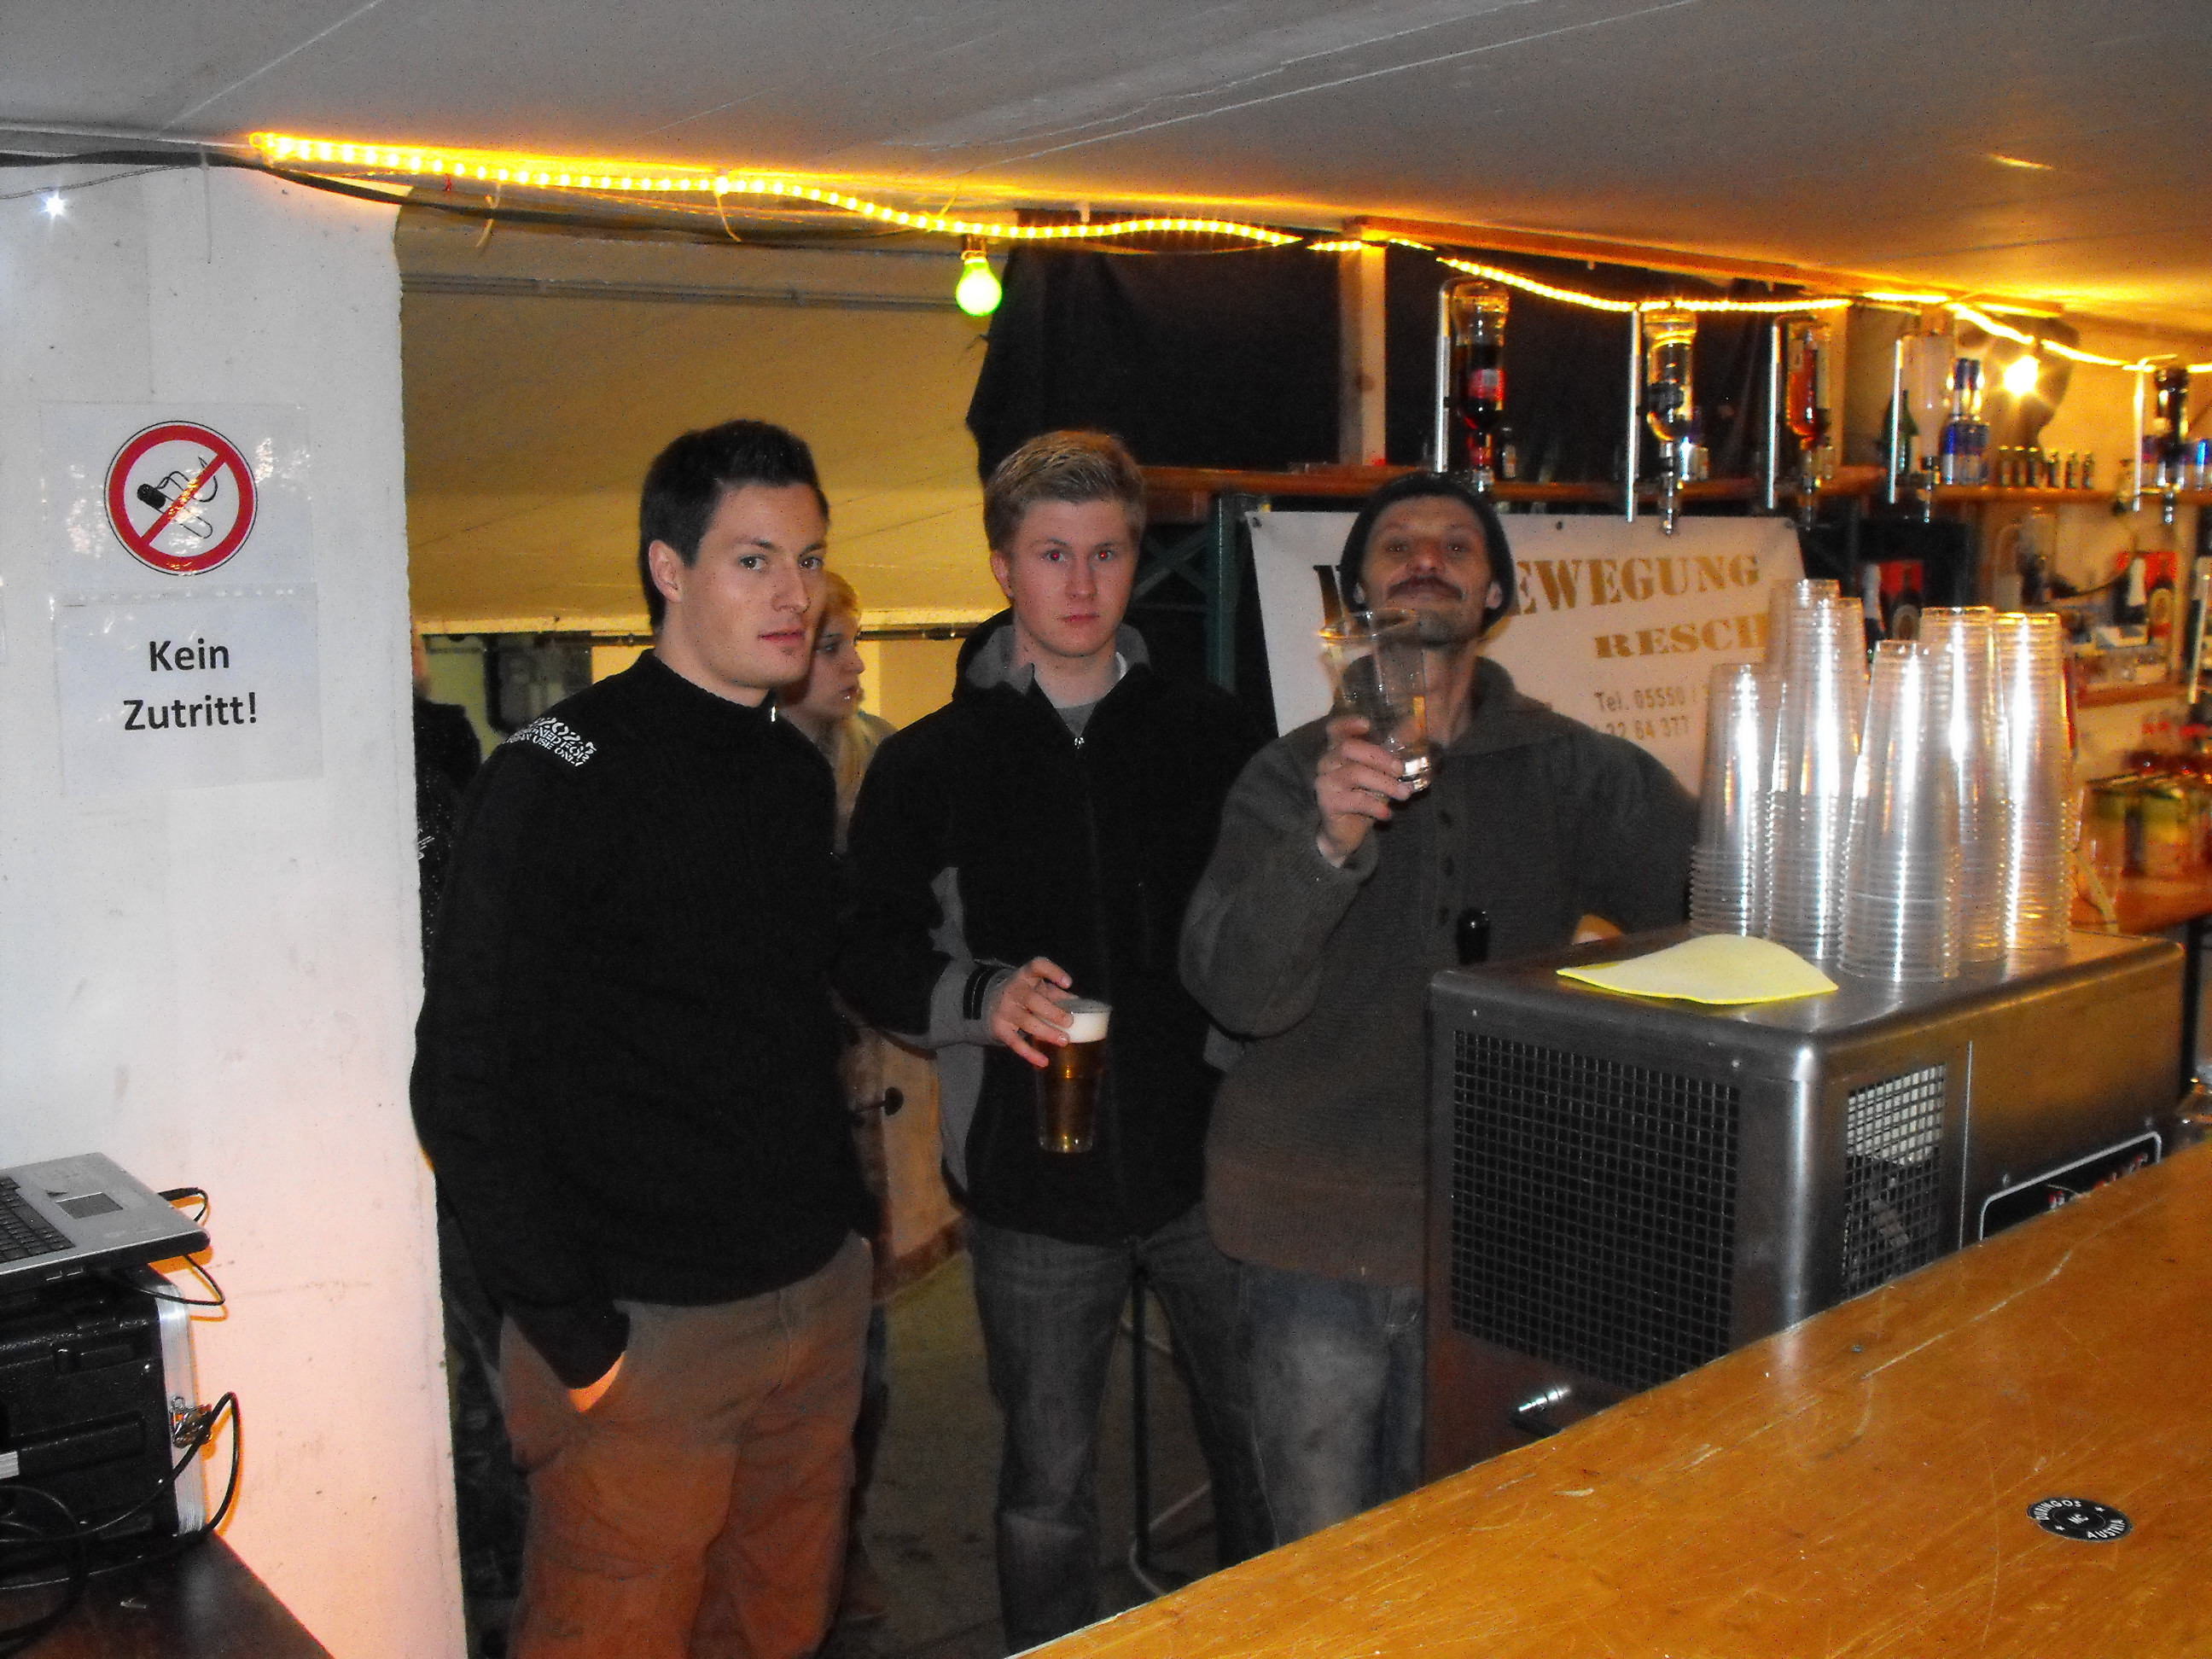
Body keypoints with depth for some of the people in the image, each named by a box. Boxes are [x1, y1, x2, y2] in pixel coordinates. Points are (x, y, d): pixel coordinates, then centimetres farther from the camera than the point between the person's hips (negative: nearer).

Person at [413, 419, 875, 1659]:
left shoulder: (799, 771, 11)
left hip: (818, 1297, 7)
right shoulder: (568, 775, -13)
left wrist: (847, 1222, 14)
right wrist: (572, 1336, -16)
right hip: (646, 1327, -7)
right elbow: (465, 1080, -15)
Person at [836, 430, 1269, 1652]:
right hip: (1034, 1186, -1)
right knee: (1048, 1495, 11)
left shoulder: (1211, 736, 5)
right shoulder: (930, 764, 2)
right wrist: (979, 995, -17)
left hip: (1208, 1156, 1)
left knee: (1269, 1457, 14)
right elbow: (866, 957, 2)